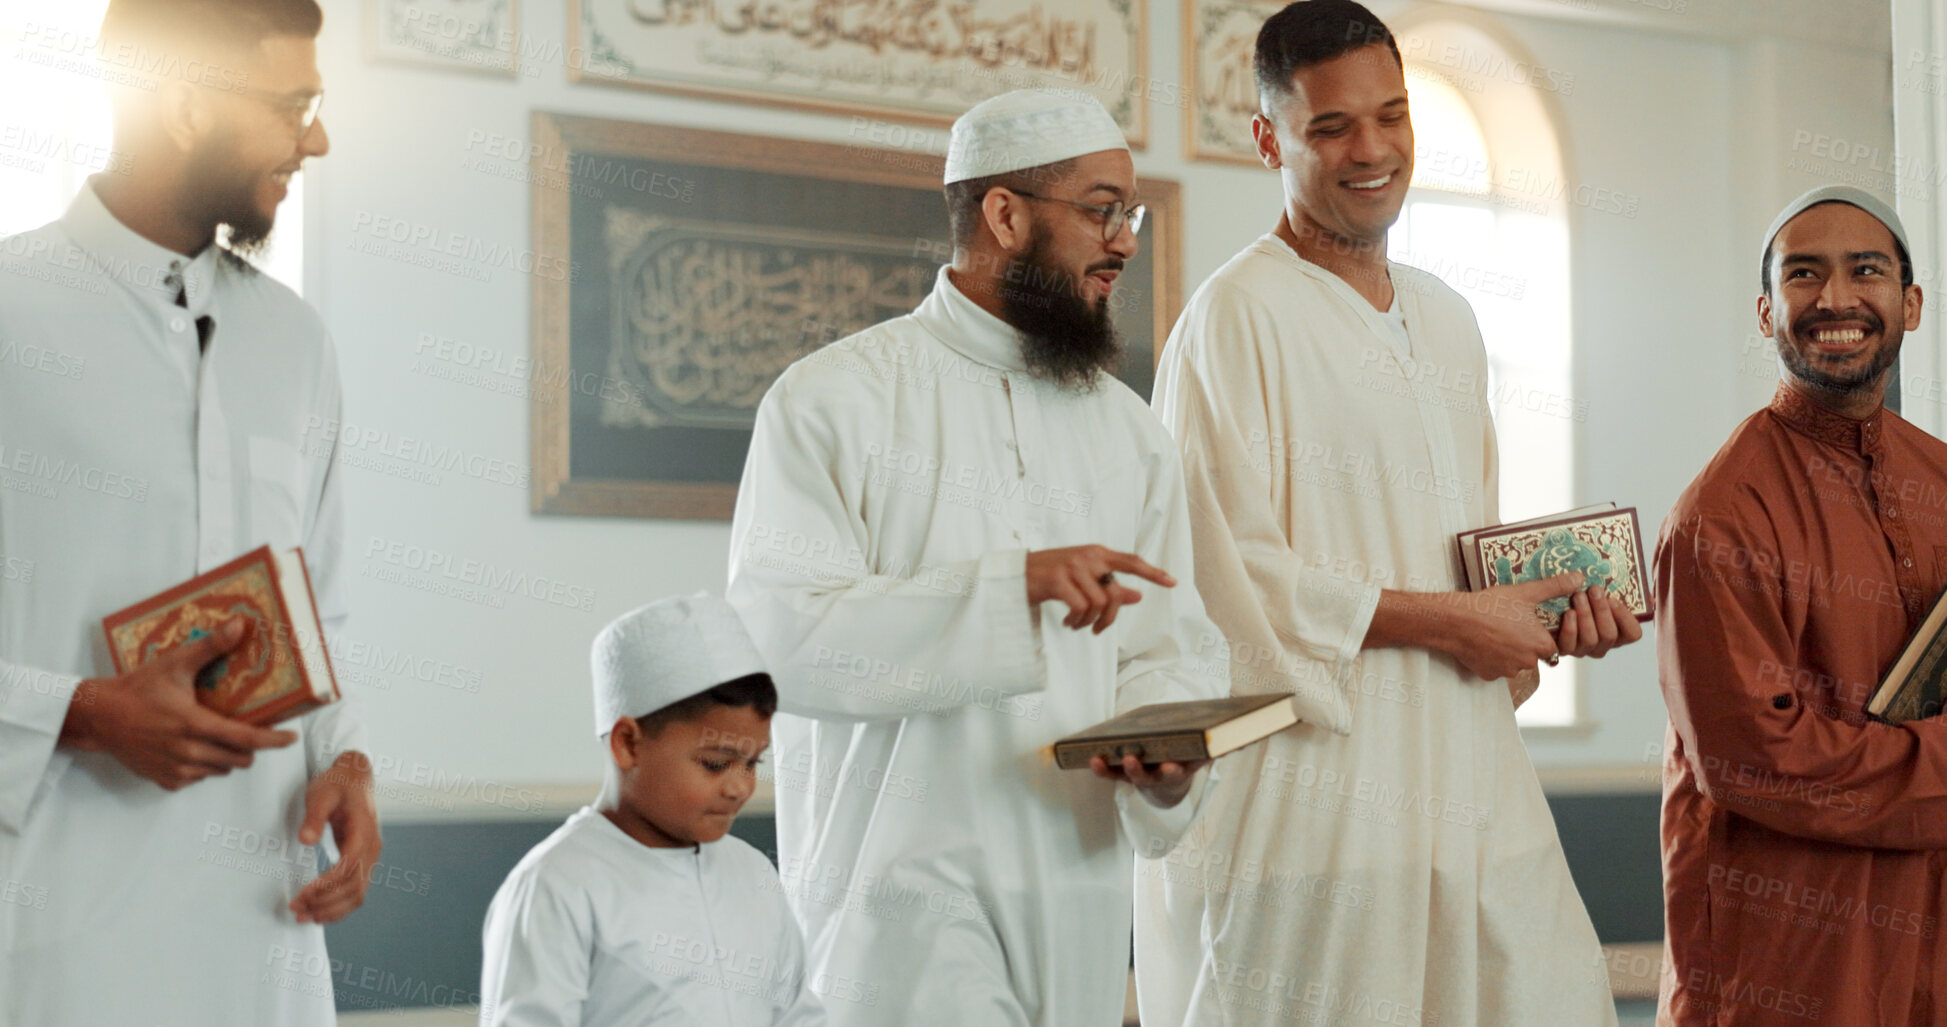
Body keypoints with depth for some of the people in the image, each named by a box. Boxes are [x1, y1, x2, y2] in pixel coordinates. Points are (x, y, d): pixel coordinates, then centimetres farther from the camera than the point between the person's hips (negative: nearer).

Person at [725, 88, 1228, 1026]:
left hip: (1078, 881, 6)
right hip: (903, 876, -5)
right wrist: (1012, 585, -23)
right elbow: (777, 638, -16)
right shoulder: (832, 402, -5)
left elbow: (1166, 648, 13)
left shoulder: (1127, 429, 14)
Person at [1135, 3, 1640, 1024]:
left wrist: (1544, 612, 6)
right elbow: (1223, 574, -16)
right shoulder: (1238, 315, -8)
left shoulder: (1446, 320, 18)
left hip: (1468, 784, 7)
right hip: (1313, 805, -7)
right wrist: (1442, 620, -12)